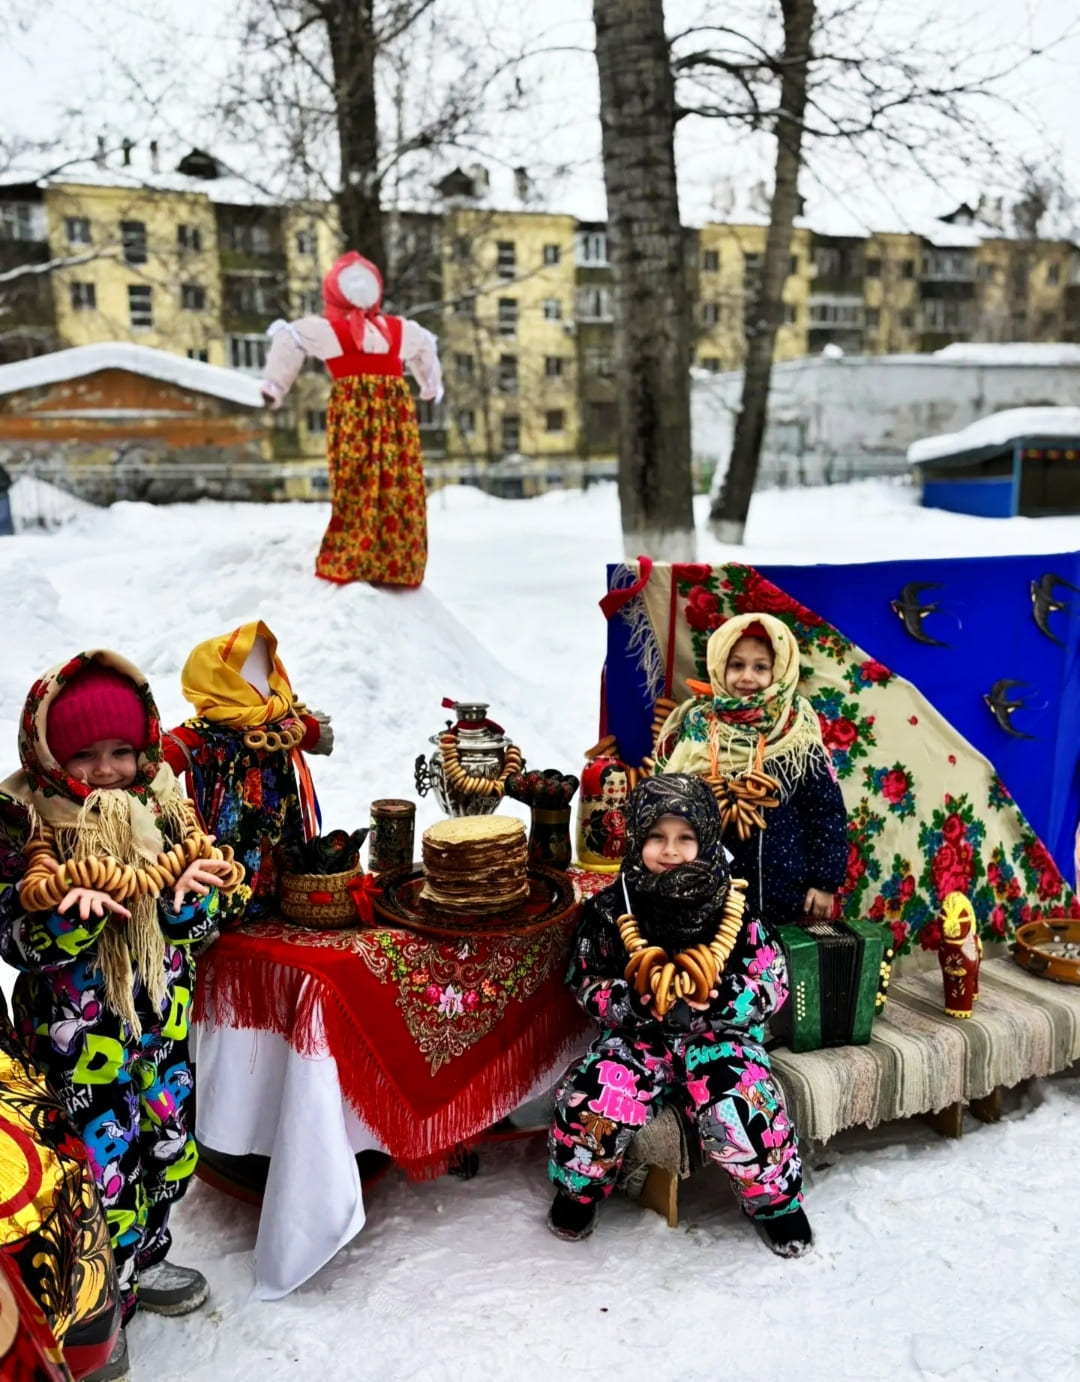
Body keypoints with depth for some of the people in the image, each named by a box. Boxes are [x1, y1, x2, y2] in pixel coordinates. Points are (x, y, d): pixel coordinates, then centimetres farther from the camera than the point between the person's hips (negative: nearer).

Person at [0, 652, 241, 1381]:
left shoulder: (164, 814, 0)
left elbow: (200, 921, 4)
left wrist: (191, 896, -18)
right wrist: (67, 914, -32)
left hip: (161, 1020, 5)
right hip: (80, 1036, -5)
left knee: (167, 1150, 20)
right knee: (103, 1164, 5)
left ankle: (143, 1262, 46)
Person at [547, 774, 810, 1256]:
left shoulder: (735, 907, -7)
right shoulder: (610, 908, -5)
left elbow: (773, 982, -3)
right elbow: (586, 984, 0)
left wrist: (719, 1000, -22)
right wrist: (635, 1000, -20)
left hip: (720, 1035, -1)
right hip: (637, 1034, 1)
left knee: (741, 1115, -27)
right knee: (588, 1103, -24)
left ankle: (775, 1199, 9)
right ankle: (578, 1189, 11)